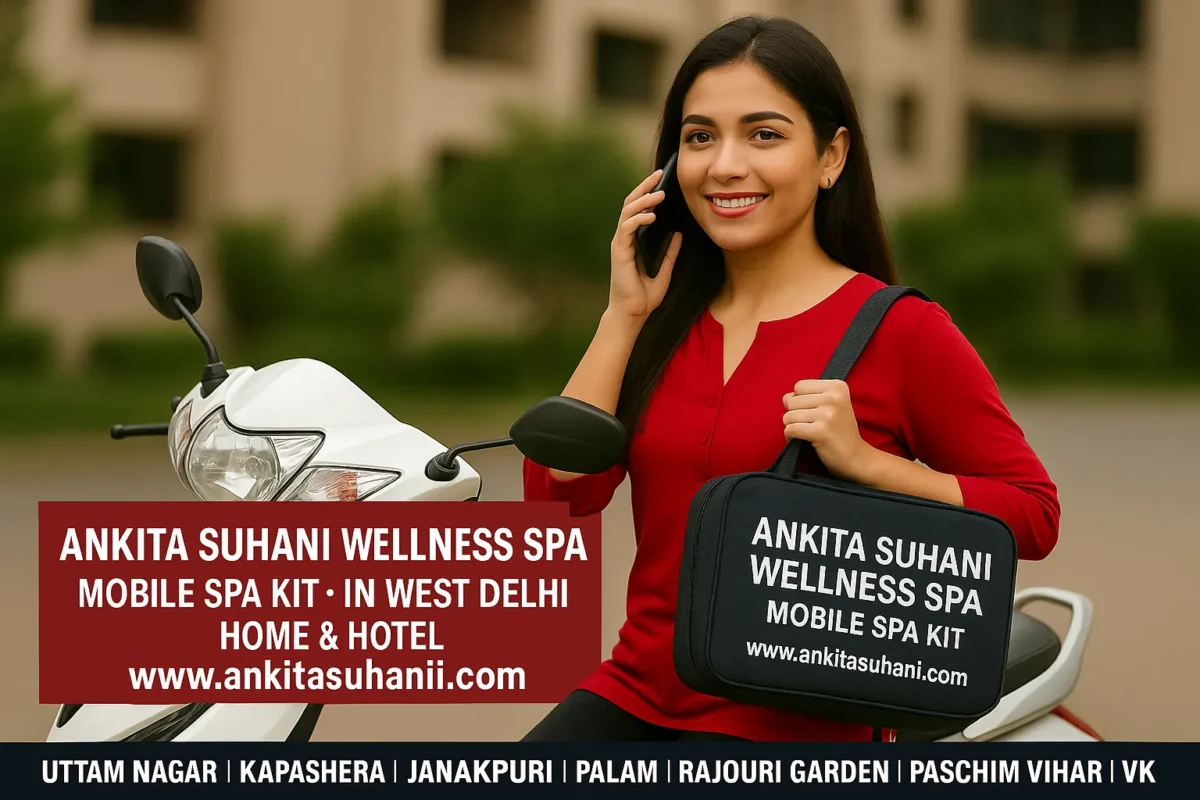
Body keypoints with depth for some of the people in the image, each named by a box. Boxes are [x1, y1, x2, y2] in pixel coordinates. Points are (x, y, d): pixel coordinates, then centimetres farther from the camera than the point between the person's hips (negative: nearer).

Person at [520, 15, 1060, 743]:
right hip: (635, 692, 5)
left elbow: (1033, 515, -4)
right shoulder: (665, 323, 13)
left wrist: (863, 461, -16)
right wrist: (625, 314, -2)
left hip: (786, 720, -5)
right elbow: (556, 493, 2)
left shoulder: (900, 331, -5)